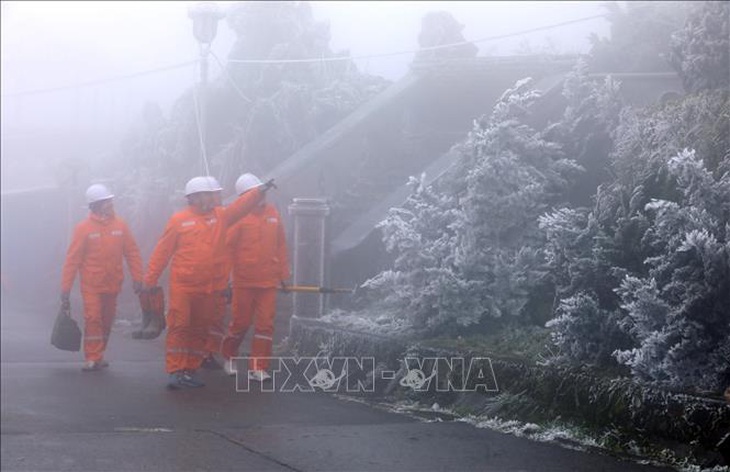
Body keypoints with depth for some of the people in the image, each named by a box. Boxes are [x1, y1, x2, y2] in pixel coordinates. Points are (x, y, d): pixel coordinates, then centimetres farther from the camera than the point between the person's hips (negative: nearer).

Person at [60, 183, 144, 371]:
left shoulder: (120, 225, 2)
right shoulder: (83, 228, -6)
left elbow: (132, 252, 5)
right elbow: (72, 259, -6)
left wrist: (137, 277, -3)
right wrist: (66, 288, -8)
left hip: (112, 285, 4)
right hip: (91, 285, -3)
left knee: (107, 320, 10)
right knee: (93, 319, -11)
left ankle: (98, 356, 23)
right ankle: (92, 358, -6)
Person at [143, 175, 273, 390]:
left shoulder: (221, 216, 10)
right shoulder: (179, 220, -3)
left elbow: (241, 206, -2)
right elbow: (162, 251, -2)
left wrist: (260, 191, -18)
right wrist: (150, 279, -3)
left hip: (208, 287, 5)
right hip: (182, 286, -5)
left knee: (200, 331, 9)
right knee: (179, 327, -6)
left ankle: (191, 371, 18)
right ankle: (175, 372, -4)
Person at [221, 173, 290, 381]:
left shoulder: (272, 212, 7)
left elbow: (281, 245, 11)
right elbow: (227, 246, -9)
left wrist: (283, 274, 11)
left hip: (268, 280, 4)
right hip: (244, 280, -4)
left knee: (265, 323, 0)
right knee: (241, 322, 7)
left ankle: (257, 368, 5)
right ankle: (228, 356, 31)